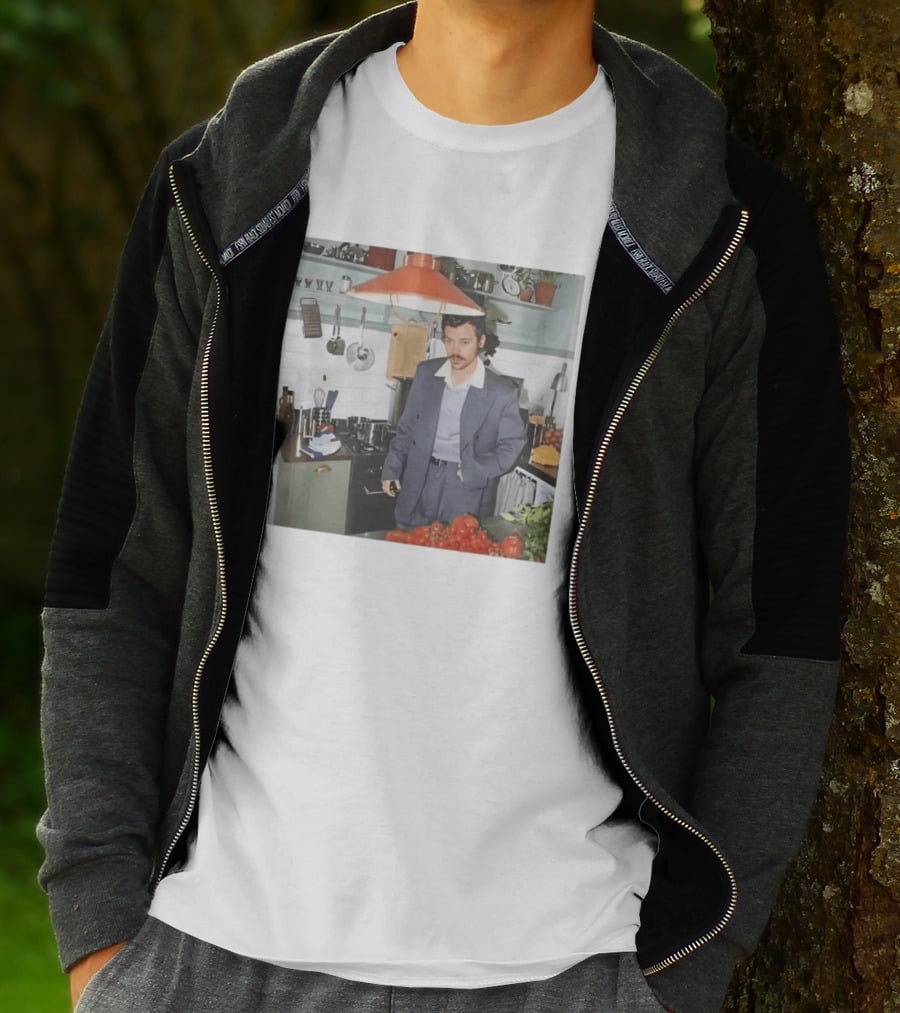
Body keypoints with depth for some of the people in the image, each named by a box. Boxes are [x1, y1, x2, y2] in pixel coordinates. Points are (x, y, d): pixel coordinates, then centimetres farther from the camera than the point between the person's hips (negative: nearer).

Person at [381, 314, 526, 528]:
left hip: (464, 495, -3)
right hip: (419, 481, 3)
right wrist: (392, 469, 9)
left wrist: (474, 472, -13)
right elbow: (407, 428, 13)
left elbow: (511, 445, -1)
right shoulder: (426, 373, 4)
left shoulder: (501, 393, -8)